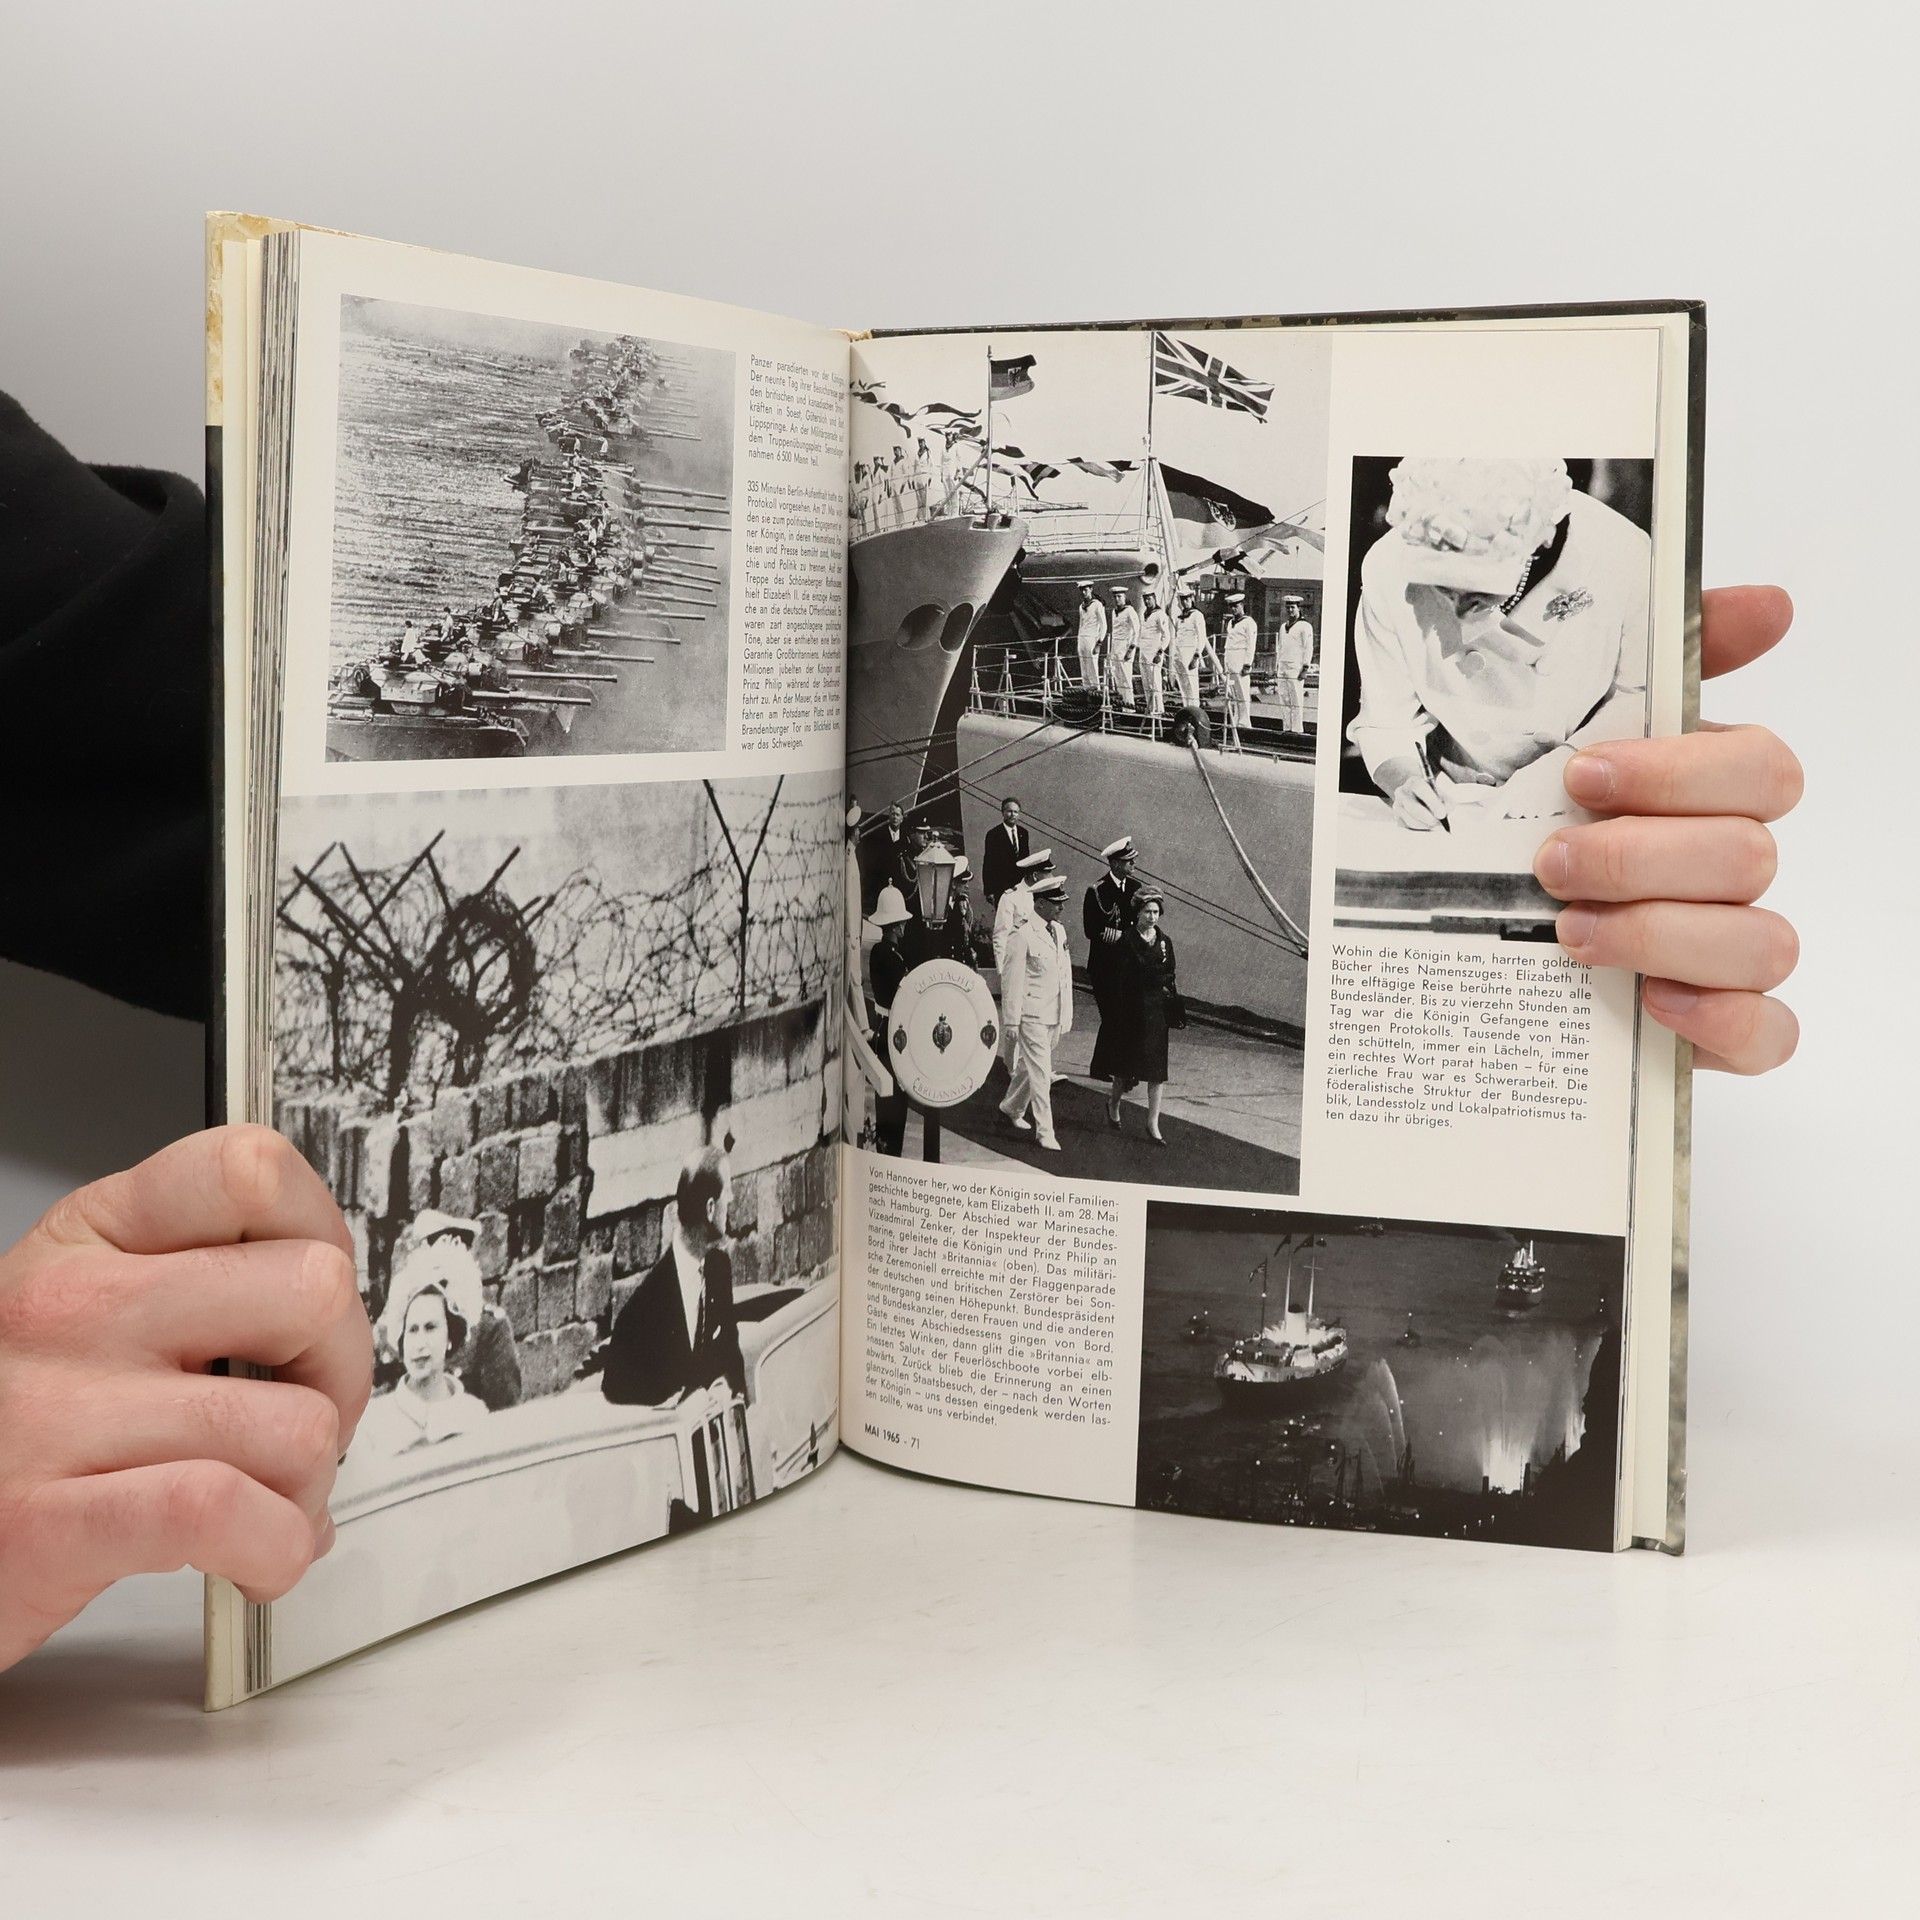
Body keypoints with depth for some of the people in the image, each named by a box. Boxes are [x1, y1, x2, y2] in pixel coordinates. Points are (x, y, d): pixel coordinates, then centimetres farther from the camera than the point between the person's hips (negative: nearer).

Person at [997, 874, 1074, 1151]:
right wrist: (1011, 1021, -11)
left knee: (1028, 1066, 20)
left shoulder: (1058, 931, 9)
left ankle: (1012, 1108, 40)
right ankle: (1044, 1133, -2)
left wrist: (1067, 1014, 14)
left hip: (1055, 1016, 7)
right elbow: (1011, 980, -13)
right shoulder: (1022, 935, -15)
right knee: (1040, 1074, -6)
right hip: (1032, 1016, -7)